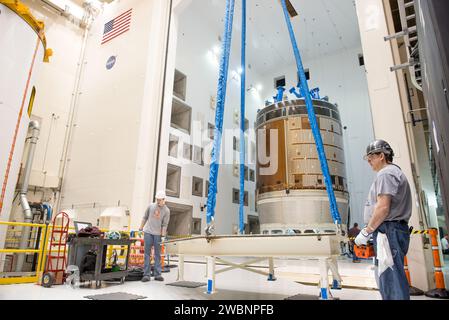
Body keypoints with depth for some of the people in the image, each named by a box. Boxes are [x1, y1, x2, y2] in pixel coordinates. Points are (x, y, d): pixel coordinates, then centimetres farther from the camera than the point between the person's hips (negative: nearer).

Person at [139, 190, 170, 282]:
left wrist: (163, 236, -9)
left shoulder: (166, 210, -3)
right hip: (148, 232, 1)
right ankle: (146, 275, 6)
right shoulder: (151, 206, 3)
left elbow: (165, 224, -5)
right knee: (147, 253, 2)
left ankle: (157, 274, 10)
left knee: (157, 254, 4)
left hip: (158, 234, -1)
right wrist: (141, 228, 12)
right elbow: (145, 218, 12)